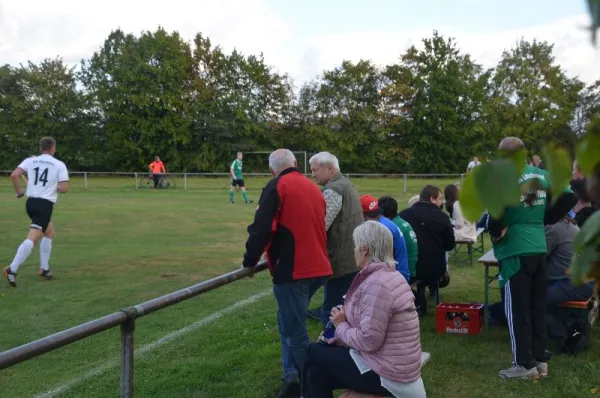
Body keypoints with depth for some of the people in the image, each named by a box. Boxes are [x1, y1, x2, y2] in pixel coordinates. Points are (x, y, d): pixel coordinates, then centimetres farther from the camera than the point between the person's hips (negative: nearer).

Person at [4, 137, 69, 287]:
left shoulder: (30, 161, 8)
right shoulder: (59, 165, -1)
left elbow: (14, 175, -6)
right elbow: (64, 188, -9)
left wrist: (18, 192, 9)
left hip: (31, 202, 6)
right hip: (45, 204, -6)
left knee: (49, 233, 25)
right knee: (32, 238, -14)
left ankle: (44, 268, 23)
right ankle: (12, 269, -30)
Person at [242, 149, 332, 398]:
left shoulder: (277, 187, -6)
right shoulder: (313, 188, 16)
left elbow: (262, 228, -14)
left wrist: (250, 259, -1)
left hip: (292, 270, -8)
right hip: (317, 268, 8)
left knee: (294, 331, 0)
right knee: (288, 324, 19)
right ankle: (293, 376, 15)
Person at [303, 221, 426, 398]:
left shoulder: (376, 284, -23)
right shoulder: (389, 275, 10)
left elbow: (368, 341, -24)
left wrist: (341, 326, -7)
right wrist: (339, 336, 5)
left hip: (387, 375, -9)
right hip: (394, 367, 9)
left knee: (314, 352, 5)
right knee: (316, 373, 7)